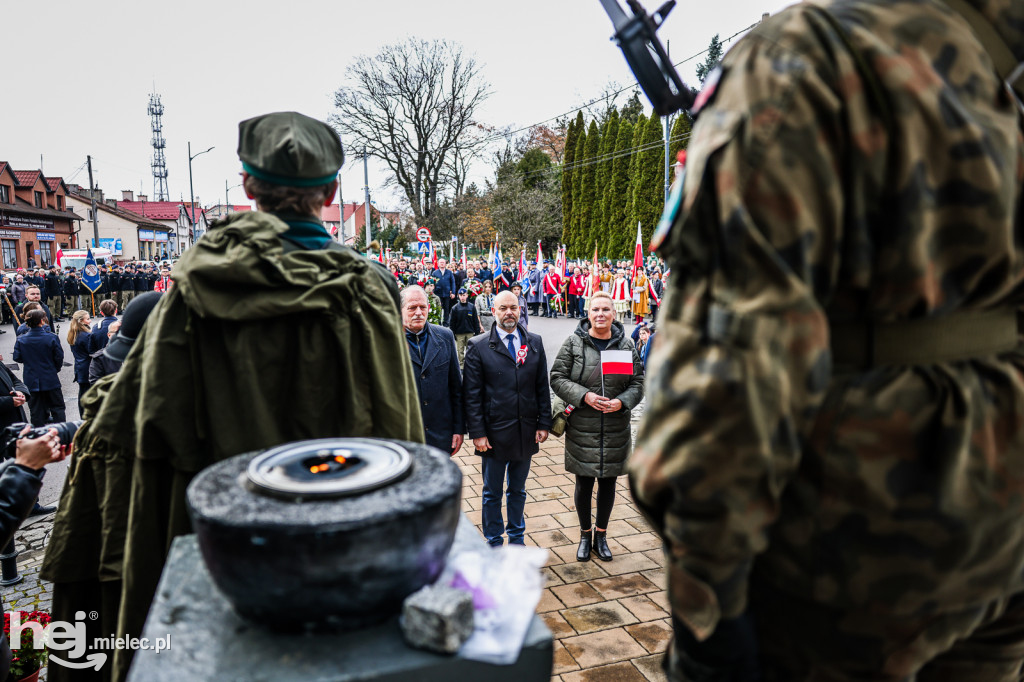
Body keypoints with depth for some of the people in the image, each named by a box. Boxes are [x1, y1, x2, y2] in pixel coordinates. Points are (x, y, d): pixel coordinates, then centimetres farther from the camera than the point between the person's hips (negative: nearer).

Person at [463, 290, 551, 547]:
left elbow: (542, 387, 6)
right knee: (492, 494, 12)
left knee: (518, 490, 19)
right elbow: (472, 394, -7)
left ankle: (516, 538, 37)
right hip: (494, 433, -3)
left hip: (526, 432, 3)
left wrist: (543, 424, 1)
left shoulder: (535, 342, 4)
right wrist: (477, 433, -11)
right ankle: (494, 543, 30)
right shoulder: (478, 346, -6)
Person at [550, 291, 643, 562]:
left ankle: (601, 535, 31)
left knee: (608, 482, 12)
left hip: (616, 428, 2)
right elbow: (557, 378, -4)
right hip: (582, 429, -2)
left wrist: (622, 402, -14)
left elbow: (638, 382, 5)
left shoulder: (626, 344, 4)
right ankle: (585, 535, 28)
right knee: (584, 483, 8)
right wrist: (584, 396, -18)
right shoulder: (574, 343, -3)